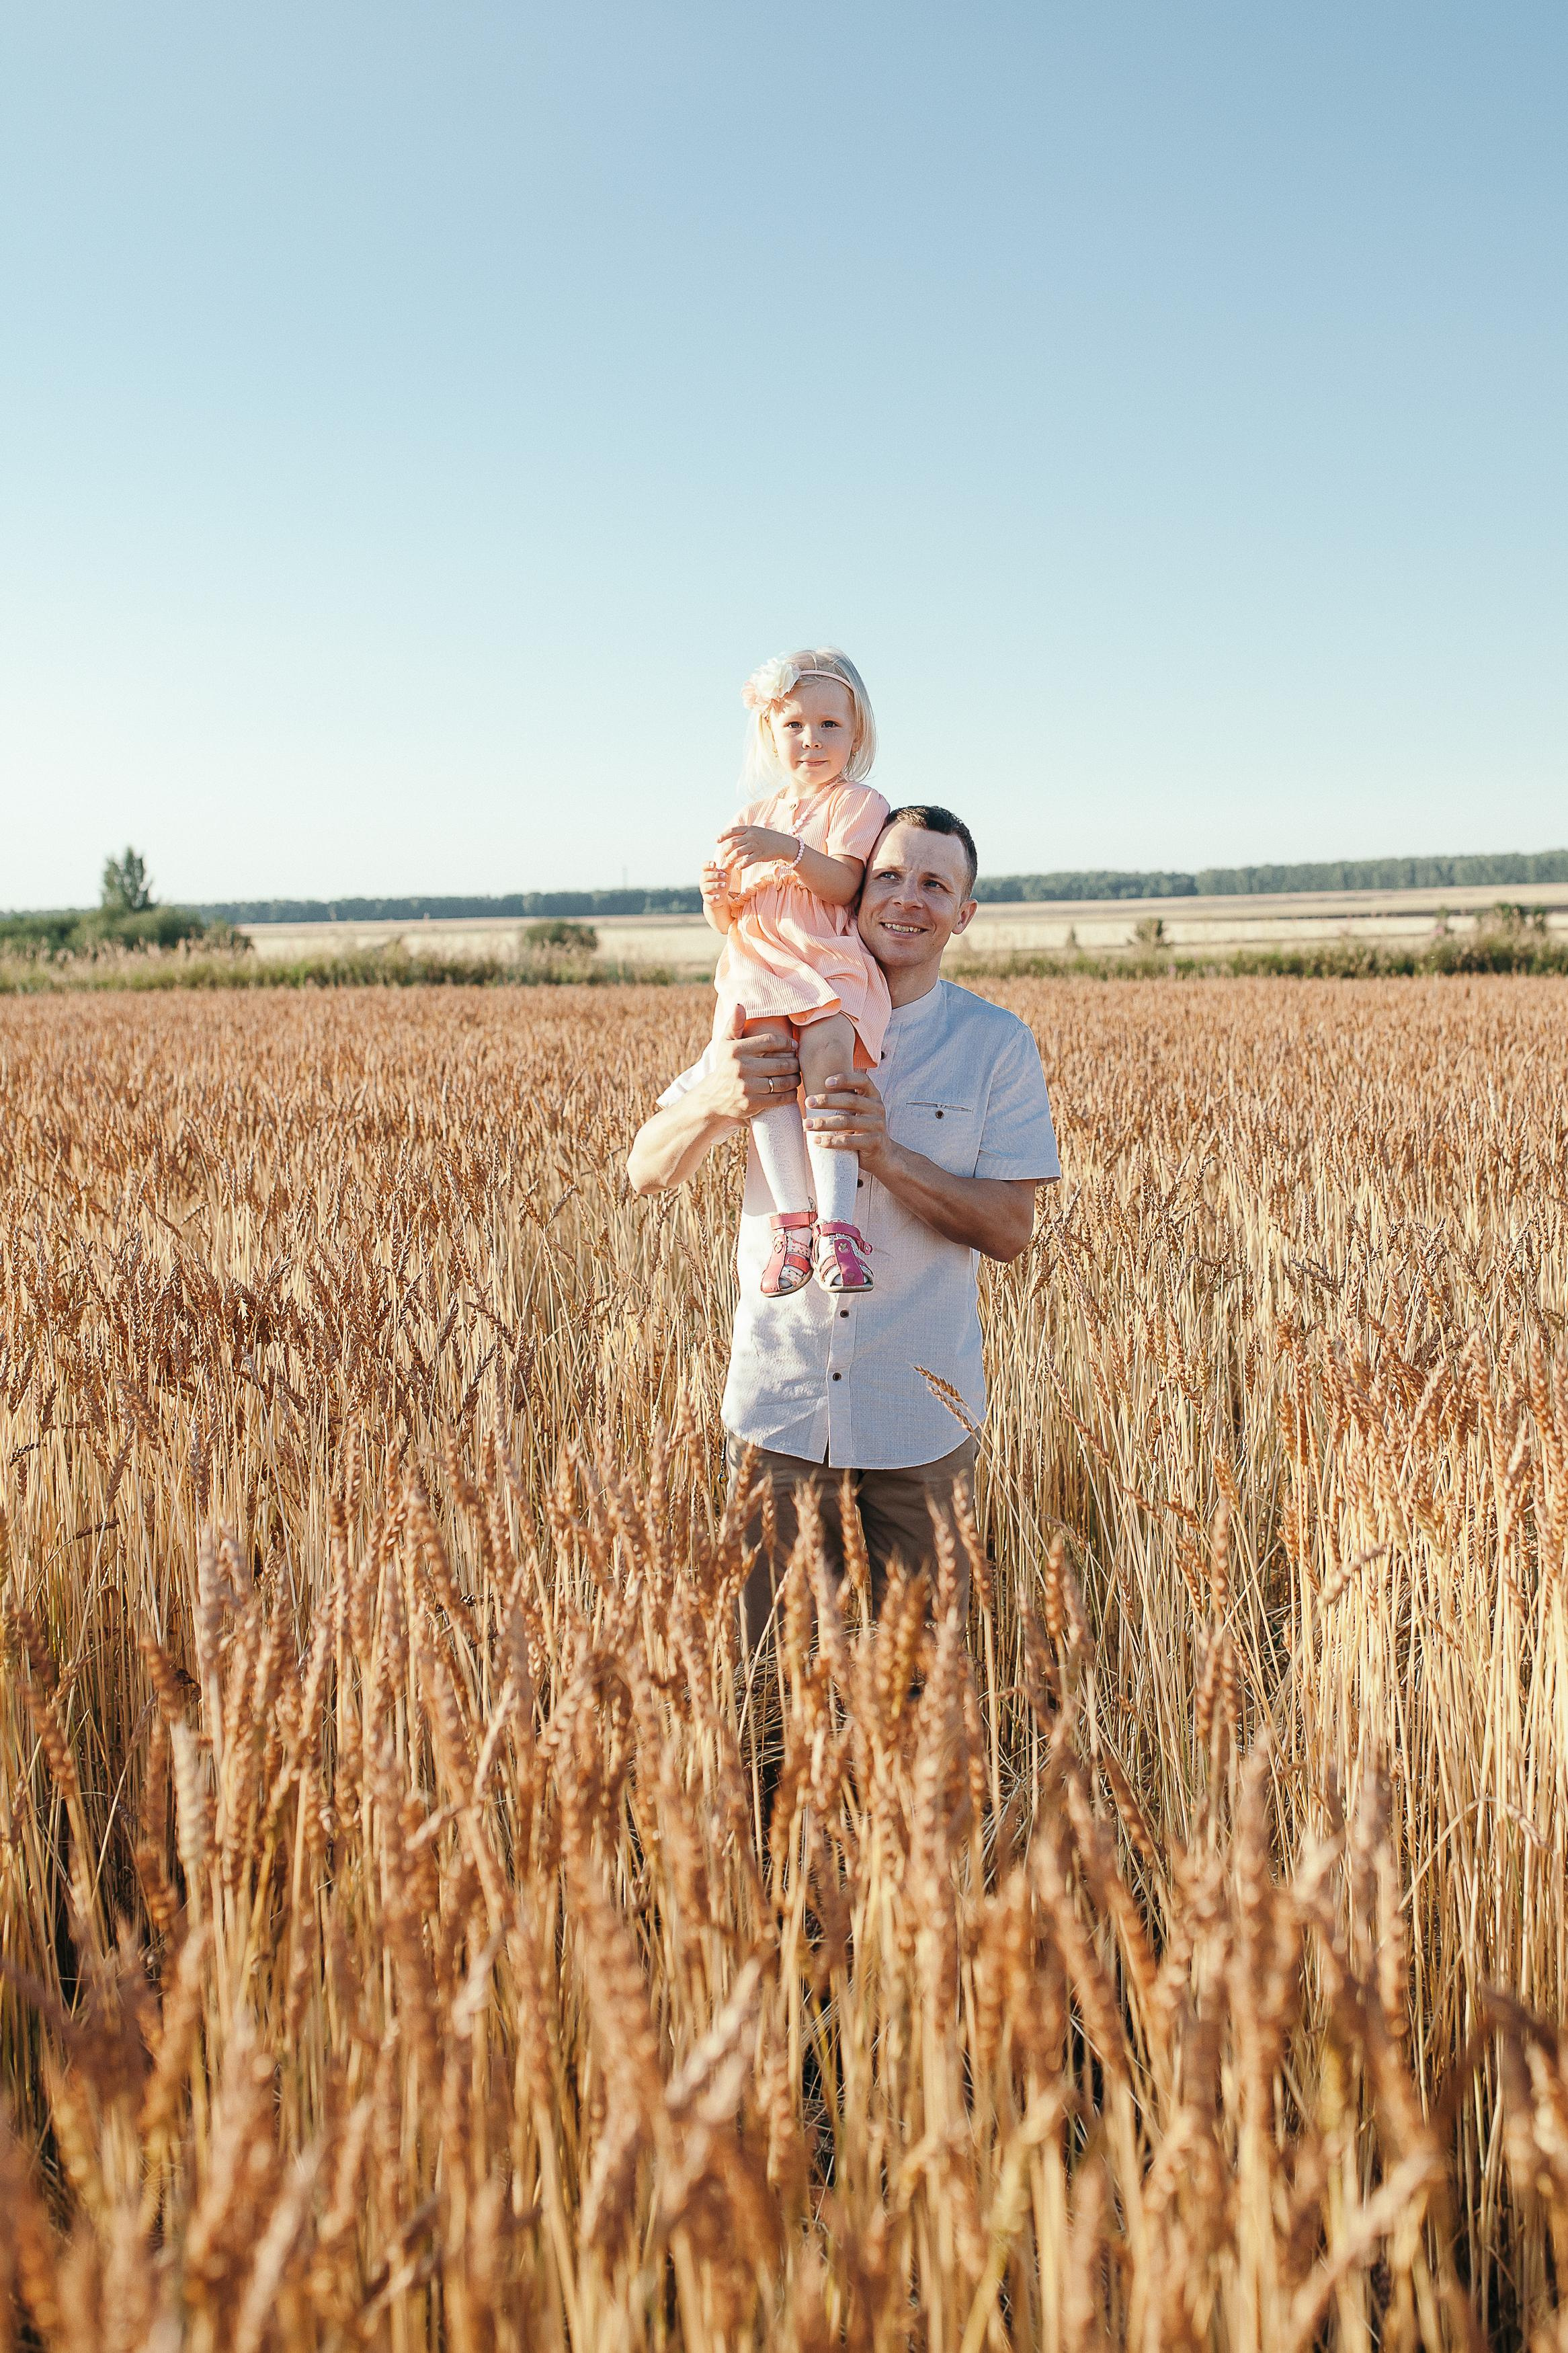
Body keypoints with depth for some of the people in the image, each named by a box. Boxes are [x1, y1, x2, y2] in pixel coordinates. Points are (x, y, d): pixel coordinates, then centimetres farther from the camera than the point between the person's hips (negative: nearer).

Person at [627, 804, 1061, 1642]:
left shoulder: (998, 1044, -2)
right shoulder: (775, 1023, 1)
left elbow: (1010, 1230, -7)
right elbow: (646, 1173, -2)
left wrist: (889, 1157, -23)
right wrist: (714, 1102, -24)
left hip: (923, 1423, 0)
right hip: (777, 1408, 1)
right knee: (763, 1656, 8)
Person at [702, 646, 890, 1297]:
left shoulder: (857, 803, 10)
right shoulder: (755, 817, 25)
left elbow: (843, 883, -8)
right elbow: (729, 921, 23)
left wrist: (787, 849, -24)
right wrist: (718, 899, -1)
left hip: (830, 964, -4)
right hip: (759, 968, 4)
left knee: (824, 1055, -32)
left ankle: (835, 1226, -36)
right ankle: (792, 1220, -30)